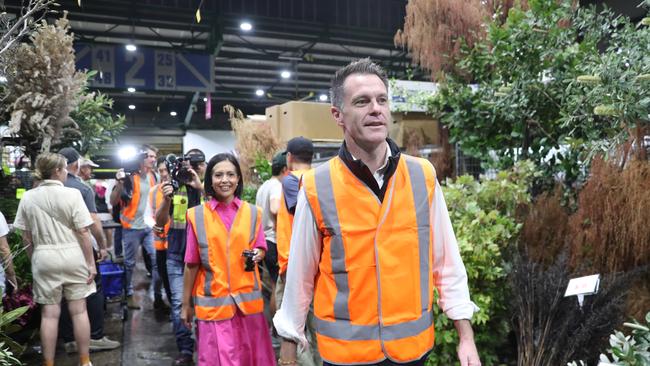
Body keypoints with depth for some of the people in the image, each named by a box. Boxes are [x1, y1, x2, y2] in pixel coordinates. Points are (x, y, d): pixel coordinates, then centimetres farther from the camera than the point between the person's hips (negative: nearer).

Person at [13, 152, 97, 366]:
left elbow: (26, 238, 5)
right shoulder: (72, 194, -9)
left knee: (49, 313, 9)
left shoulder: (28, 197, 2)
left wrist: (33, 261, 18)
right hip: (72, 257, -2)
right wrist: (91, 263, -4)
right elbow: (83, 232, -11)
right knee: (79, 311, 8)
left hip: (44, 259, 3)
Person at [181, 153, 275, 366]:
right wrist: (186, 304, 4)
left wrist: (257, 254, -11)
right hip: (212, 302, -1)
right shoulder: (197, 216, -2)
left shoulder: (252, 213, 2)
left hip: (247, 299, 2)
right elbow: (191, 265, 2)